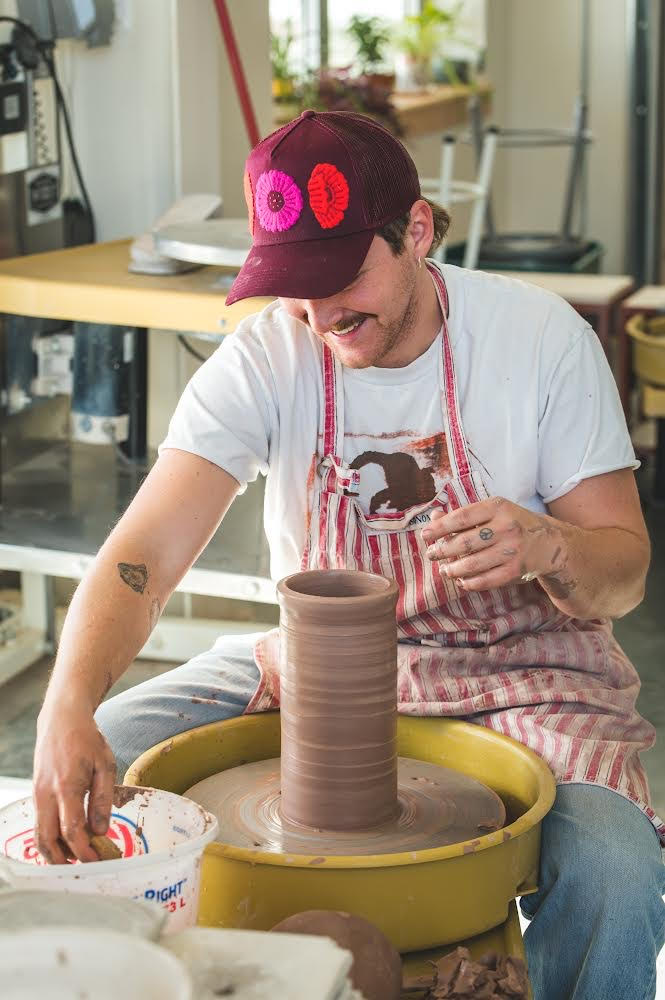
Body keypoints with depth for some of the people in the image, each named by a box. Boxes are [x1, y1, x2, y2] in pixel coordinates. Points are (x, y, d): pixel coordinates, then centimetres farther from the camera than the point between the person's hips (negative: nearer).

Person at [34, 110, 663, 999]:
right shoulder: (264, 359, -12)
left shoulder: (543, 338, -13)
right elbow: (144, 556, -22)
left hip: (518, 678, -2)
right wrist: (68, 709, -41)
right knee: (96, 774, -16)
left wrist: (545, 547, -32)